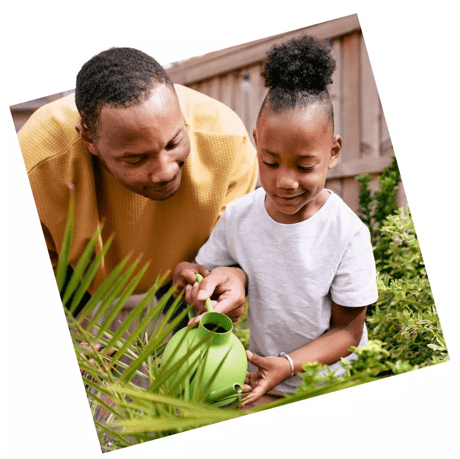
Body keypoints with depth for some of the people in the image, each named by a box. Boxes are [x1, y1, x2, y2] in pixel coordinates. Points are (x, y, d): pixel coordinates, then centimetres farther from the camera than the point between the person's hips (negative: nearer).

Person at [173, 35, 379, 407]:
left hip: (335, 380, -2)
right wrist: (191, 275, -22)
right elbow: (203, 271, 2)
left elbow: (347, 331, -13)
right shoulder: (238, 217, -10)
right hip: (261, 373, 2)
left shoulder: (347, 234, -20)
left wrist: (289, 364, -27)